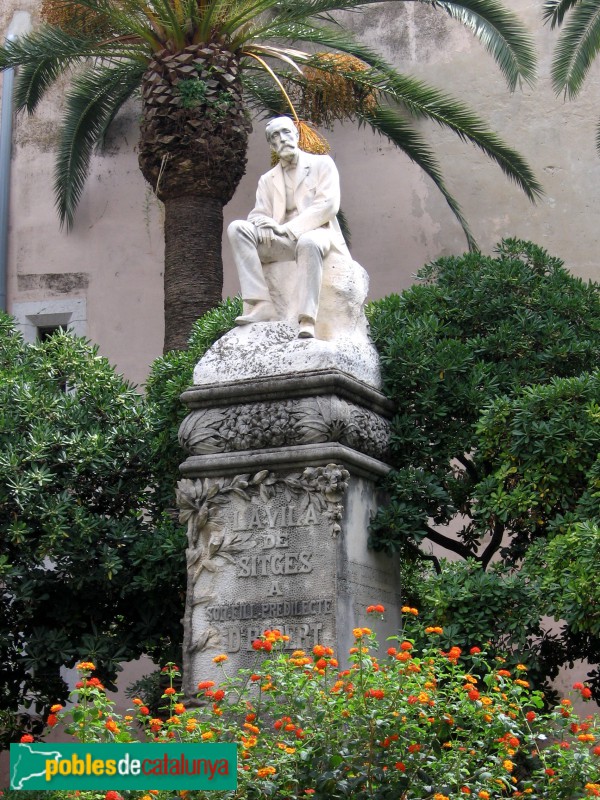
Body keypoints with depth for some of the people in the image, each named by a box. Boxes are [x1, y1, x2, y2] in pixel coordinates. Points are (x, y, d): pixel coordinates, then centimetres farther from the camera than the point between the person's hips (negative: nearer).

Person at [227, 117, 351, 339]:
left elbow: (329, 205, -4)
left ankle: (307, 319, -48)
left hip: (316, 233, -4)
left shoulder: (322, 164, 10)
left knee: (309, 242, -41)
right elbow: (257, 214, 14)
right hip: (282, 241, 4)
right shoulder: (267, 179, 23)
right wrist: (264, 224, -14)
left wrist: (290, 227, -15)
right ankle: (261, 305, -34)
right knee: (238, 228, -22)